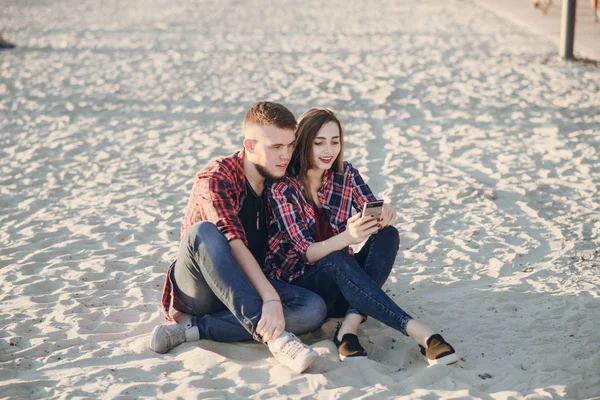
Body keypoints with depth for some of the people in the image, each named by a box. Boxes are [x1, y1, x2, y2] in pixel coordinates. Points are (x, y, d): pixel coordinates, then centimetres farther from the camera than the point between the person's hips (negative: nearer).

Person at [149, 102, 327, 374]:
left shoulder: (283, 182, 6)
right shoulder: (216, 179, -15)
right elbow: (234, 245, -29)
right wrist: (270, 298, -40)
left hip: (245, 290, 6)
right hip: (198, 290, -5)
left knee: (314, 309, -23)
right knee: (203, 231, -36)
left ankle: (192, 328, -24)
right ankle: (274, 337, -44)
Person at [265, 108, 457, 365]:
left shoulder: (345, 174, 1)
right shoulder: (282, 187, -13)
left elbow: (376, 215, -5)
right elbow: (307, 252, -20)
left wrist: (386, 215, -32)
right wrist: (346, 238, -40)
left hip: (339, 282, 5)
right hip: (295, 283, -5)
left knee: (387, 236, -22)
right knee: (337, 261, -37)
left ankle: (349, 327, -33)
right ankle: (417, 331, -44)